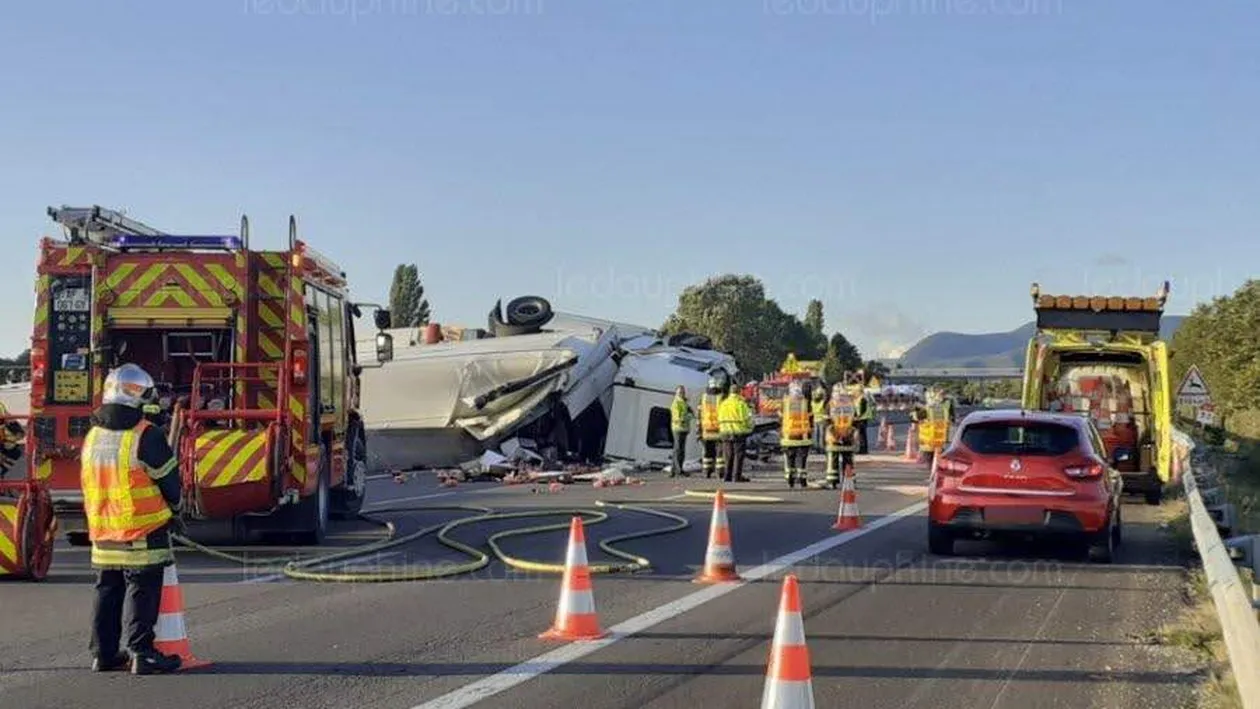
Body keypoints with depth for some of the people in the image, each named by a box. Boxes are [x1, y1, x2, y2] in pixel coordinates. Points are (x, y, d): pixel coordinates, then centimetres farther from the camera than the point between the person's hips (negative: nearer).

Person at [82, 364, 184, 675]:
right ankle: (141, 653, -3)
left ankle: (104, 653, 18)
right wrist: (174, 509, 12)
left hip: (103, 533, 7)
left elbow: (91, 483, 17)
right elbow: (169, 479, -7)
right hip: (143, 532, -7)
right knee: (142, 593, -2)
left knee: (107, 592, 14)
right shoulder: (145, 435, -14)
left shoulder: (93, 435, 8)